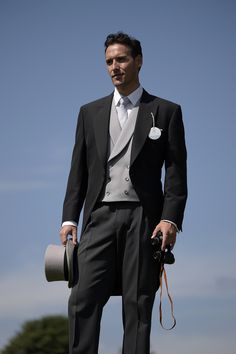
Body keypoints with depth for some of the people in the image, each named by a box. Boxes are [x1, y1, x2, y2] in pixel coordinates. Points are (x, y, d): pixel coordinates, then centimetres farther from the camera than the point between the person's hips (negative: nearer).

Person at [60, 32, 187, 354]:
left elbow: (176, 173, 2)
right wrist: (69, 218, 3)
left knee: (138, 305, -2)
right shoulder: (90, 113, 18)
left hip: (143, 219, -2)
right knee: (83, 300, -11)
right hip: (100, 218, 2)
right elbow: (78, 172, 15)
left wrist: (170, 219, -11)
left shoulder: (166, 111, 9)